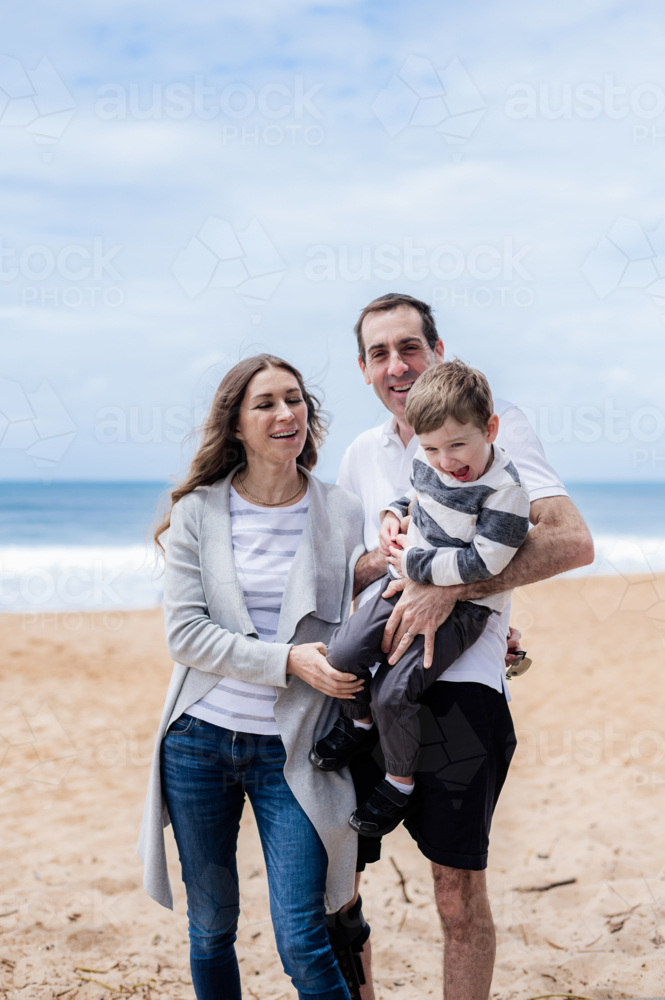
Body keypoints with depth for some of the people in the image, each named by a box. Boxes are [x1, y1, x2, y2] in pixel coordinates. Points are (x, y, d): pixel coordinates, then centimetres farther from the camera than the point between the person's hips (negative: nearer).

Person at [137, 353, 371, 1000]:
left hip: (291, 747, -1)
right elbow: (184, 633, -9)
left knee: (301, 942, -5)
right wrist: (287, 660, -18)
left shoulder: (342, 515, 0)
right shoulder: (197, 512, -1)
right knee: (210, 929, 14)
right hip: (199, 741, 1)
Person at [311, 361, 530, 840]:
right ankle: (359, 722, 22)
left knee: (393, 692, -15)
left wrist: (413, 561, -18)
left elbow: (481, 565, -23)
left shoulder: (505, 492, -20)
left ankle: (401, 784, 9)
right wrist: (395, 513, 4)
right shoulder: (427, 461, 0)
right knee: (343, 653, -9)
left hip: (461, 604, -6)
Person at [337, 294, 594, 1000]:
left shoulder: (492, 423, 0)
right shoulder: (361, 455, 17)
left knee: (459, 893, 0)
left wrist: (447, 589, -19)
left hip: (456, 685, -5)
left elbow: (573, 542, -12)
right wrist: (388, 558, -2)